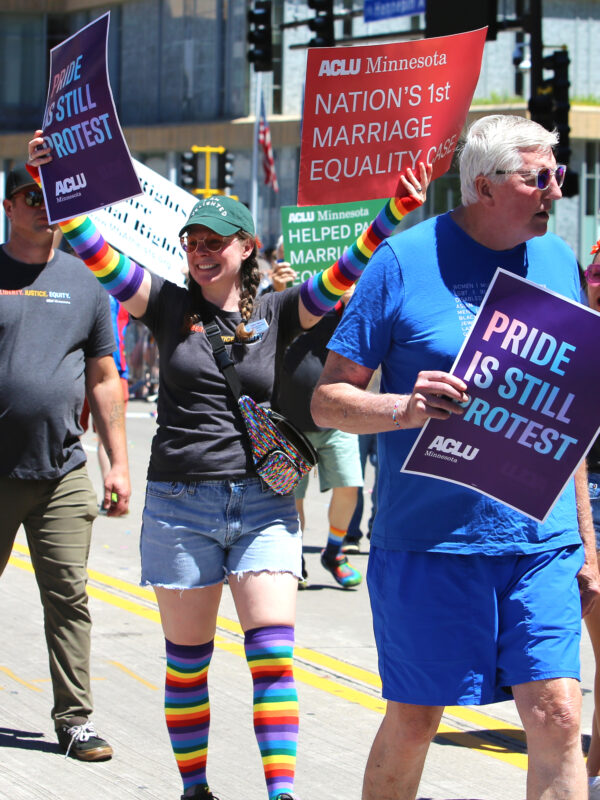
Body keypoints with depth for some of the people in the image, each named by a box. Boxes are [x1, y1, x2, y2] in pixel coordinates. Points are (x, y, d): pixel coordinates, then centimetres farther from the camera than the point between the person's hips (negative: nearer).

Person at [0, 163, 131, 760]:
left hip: (63, 475, 2)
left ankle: (74, 720, 7)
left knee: (68, 598, 1)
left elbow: (104, 379, 14)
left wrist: (118, 462, 9)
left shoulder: (84, 282, 11)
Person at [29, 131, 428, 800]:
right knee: (187, 660, 7)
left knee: (273, 651, -10)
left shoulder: (275, 314, 5)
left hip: (263, 501, 0)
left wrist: (397, 211, -16)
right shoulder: (169, 304, 4)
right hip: (179, 502, 0)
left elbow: (346, 273, -2)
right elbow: (94, 250, -3)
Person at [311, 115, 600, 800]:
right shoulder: (404, 261, -5)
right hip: (428, 539, -3)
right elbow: (327, 400, -3)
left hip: (541, 543, 3)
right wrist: (405, 408, -23)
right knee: (411, 724, 6)